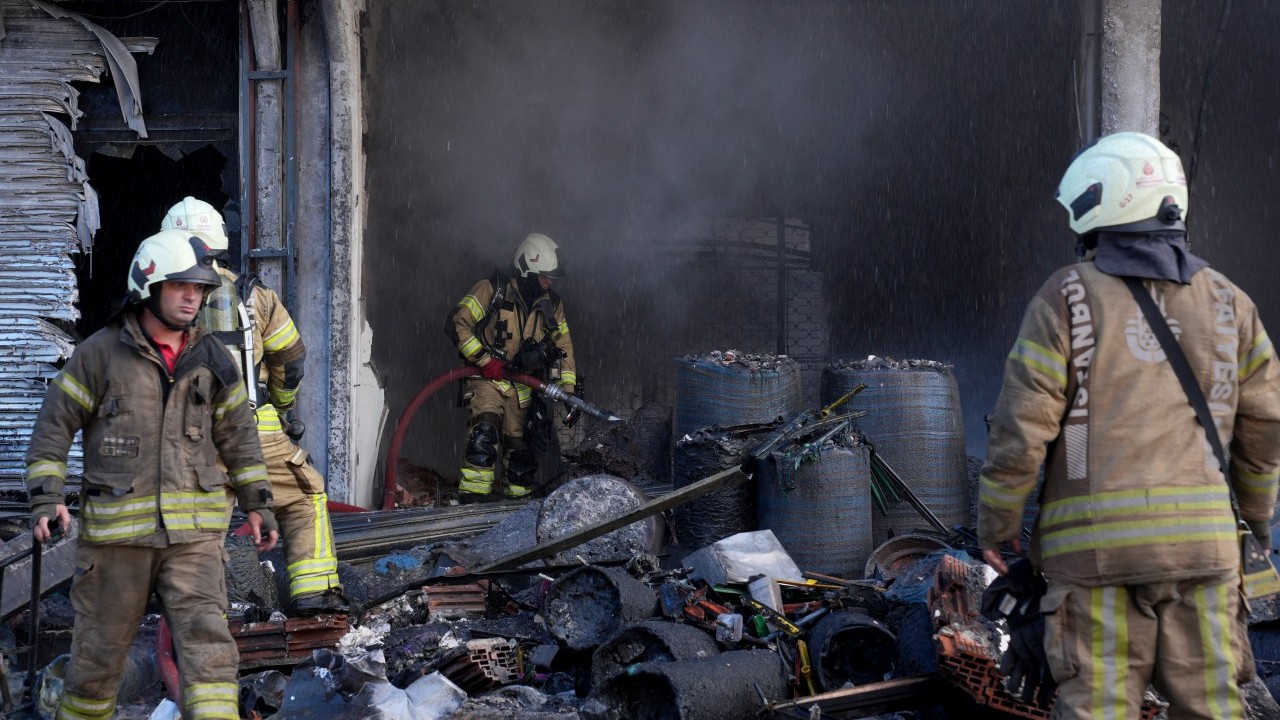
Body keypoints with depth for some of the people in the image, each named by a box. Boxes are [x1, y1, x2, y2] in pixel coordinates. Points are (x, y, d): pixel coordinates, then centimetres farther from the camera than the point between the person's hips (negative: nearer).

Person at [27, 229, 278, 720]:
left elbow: (238, 435, 16)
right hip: (116, 529, -2)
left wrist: (256, 503, 13)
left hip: (193, 531, 2)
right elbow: (55, 424, 0)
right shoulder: (100, 354, -2)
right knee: (100, 649, 8)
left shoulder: (212, 361, 8)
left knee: (206, 643, -12)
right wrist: (47, 497, -10)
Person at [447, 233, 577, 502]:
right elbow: (457, 323, -11)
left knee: (519, 445, 8)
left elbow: (563, 345, 14)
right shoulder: (492, 291, -8)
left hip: (524, 386, 5)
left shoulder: (551, 304, 9)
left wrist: (568, 386, 3)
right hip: (488, 379, -5)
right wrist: (484, 359, -17)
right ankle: (470, 499, -29)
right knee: (484, 431, -25)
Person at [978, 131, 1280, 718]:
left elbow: (1023, 425, -6)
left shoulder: (1066, 299, -2)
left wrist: (995, 524, 5)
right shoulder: (1225, 301, 10)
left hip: (1094, 540, -3)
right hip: (1202, 538, 3)